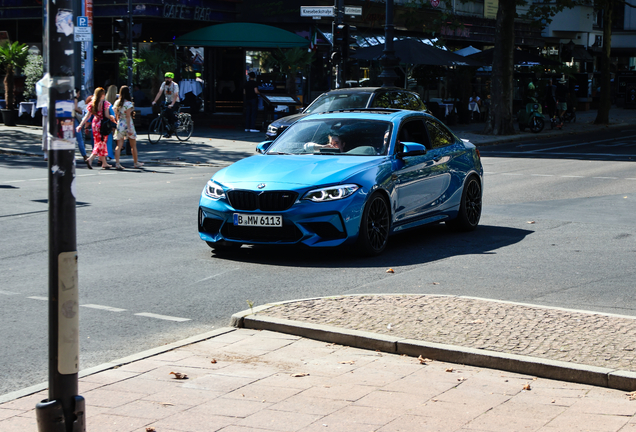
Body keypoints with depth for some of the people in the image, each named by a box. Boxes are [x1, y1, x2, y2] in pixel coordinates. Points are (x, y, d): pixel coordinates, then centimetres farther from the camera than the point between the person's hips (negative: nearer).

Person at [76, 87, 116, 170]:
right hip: (102, 124, -6)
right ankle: (90, 159, -19)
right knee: (101, 143, 0)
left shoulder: (92, 103, 4)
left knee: (98, 143, 14)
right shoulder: (104, 103, -10)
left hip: (95, 124, 6)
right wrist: (112, 118, 7)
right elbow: (107, 115, -13)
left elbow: (87, 116, 1)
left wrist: (80, 125, 4)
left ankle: (104, 163, 20)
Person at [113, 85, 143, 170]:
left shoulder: (117, 103, 4)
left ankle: (117, 162, -12)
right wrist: (129, 129, -16)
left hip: (119, 125, 5)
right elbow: (128, 116, -16)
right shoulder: (128, 103, -13)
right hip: (128, 125, -5)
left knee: (119, 146, 1)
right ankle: (136, 163, 20)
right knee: (133, 146, 10)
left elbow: (116, 116, 10)